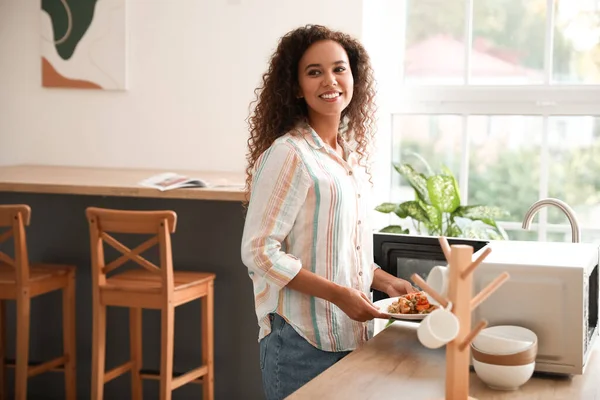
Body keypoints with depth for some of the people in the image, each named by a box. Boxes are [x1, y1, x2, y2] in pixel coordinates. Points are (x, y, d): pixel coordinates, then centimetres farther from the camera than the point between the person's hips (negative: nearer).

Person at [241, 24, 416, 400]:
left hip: (353, 335, 7)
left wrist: (384, 281, 5)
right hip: (302, 342, -7)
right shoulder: (286, 155, -15)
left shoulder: (351, 153, 9)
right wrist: (338, 294, -19)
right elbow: (259, 252, -17)